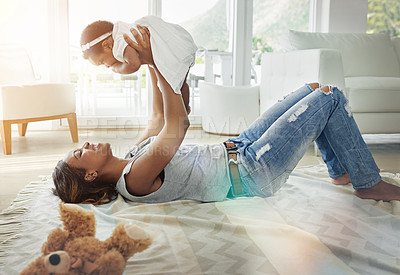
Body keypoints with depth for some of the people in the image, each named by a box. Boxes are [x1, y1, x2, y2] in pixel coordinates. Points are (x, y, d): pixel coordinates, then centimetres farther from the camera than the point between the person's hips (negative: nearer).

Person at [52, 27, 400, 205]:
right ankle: (368, 183, 9)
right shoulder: (135, 179, -22)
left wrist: (154, 69, 10)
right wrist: (156, 63, -22)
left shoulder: (132, 157, 6)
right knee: (330, 95, -7)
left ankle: (341, 170, 26)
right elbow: (178, 125, -26)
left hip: (237, 149, 10)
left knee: (315, 89, 12)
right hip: (253, 171, -9)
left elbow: (162, 119, 17)